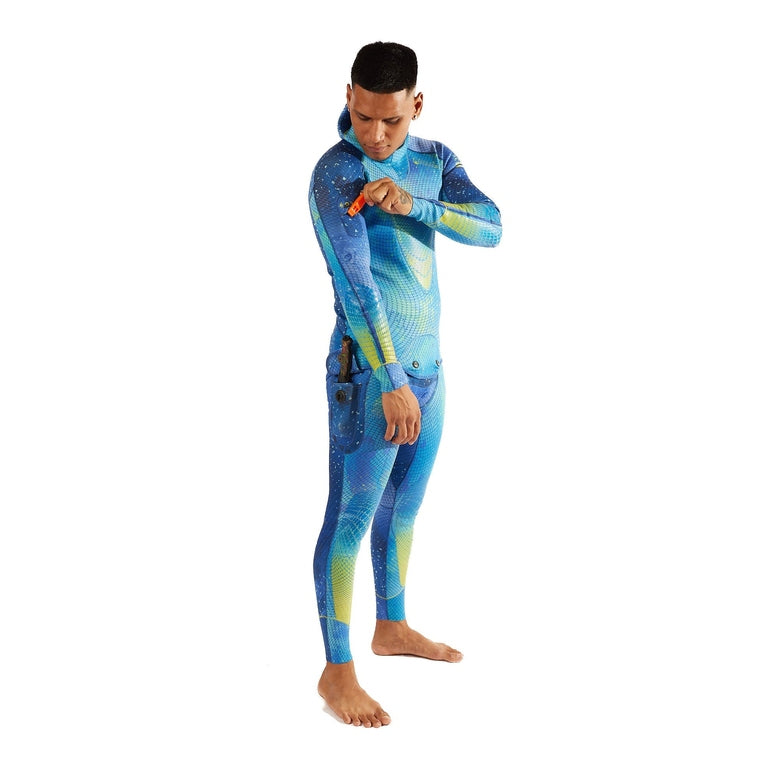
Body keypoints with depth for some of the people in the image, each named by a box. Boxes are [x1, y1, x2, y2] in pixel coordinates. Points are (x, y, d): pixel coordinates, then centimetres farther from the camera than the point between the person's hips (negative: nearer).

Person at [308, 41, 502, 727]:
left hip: (427, 368, 7)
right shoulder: (336, 172, -15)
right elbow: (354, 282, -23)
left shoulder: (434, 159, 7)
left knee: (404, 506, 19)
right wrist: (391, 382, -28)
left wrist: (412, 202, -24)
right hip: (368, 372, -7)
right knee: (352, 516, -2)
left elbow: (490, 227, -7)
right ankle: (338, 670, 6)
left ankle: (393, 628, 36)